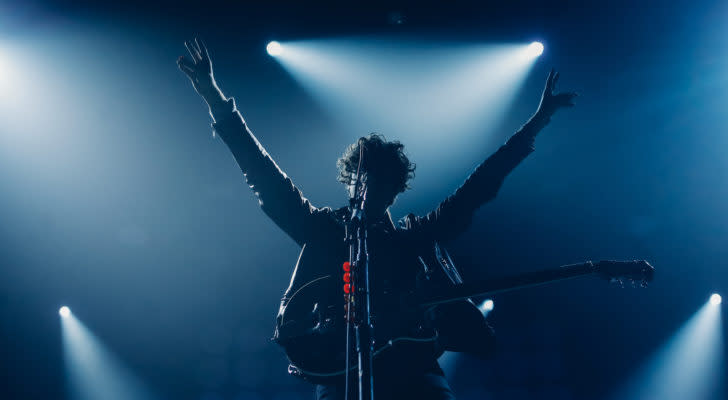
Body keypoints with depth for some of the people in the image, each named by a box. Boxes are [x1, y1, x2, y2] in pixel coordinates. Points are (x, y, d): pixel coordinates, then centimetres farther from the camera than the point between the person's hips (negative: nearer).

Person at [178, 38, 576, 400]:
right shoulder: (322, 228, 16)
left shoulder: (416, 234, 20)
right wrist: (216, 100, 7)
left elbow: (480, 184, 22)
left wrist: (537, 120, 23)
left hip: (412, 366, 2)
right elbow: (264, 174, 12)